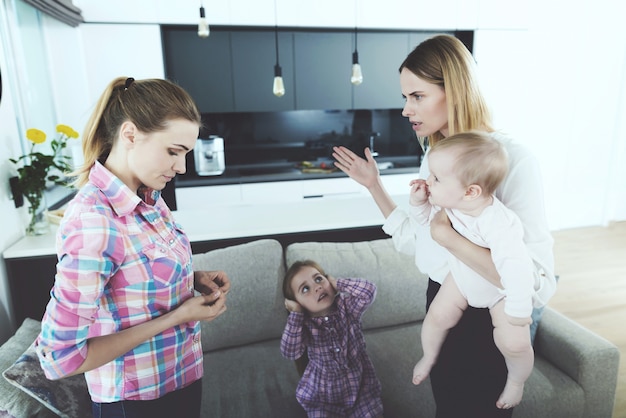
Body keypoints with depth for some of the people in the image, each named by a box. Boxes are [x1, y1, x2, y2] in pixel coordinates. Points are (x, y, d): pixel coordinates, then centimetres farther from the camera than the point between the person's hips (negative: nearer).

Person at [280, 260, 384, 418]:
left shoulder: (346, 306, -15)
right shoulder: (303, 323, -15)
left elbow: (369, 290, -32)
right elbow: (290, 353, -28)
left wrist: (337, 283, -25)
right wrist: (296, 314, -31)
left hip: (361, 385, 0)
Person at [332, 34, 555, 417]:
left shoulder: (514, 160, -23)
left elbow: (535, 280, -28)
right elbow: (413, 239, 2)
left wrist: (446, 235, -31)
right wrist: (374, 184, -1)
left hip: (489, 319, -6)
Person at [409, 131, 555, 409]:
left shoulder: (498, 224, -44)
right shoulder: (447, 203, -21)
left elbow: (515, 268, -42)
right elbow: (426, 218, -1)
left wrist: (518, 312, -32)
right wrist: (418, 202, -22)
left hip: (501, 289, -5)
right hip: (462, 277, 5)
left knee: (513, 342, -12)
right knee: (438, 315, 1)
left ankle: (517, 381, 23)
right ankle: (429, 357, 32)